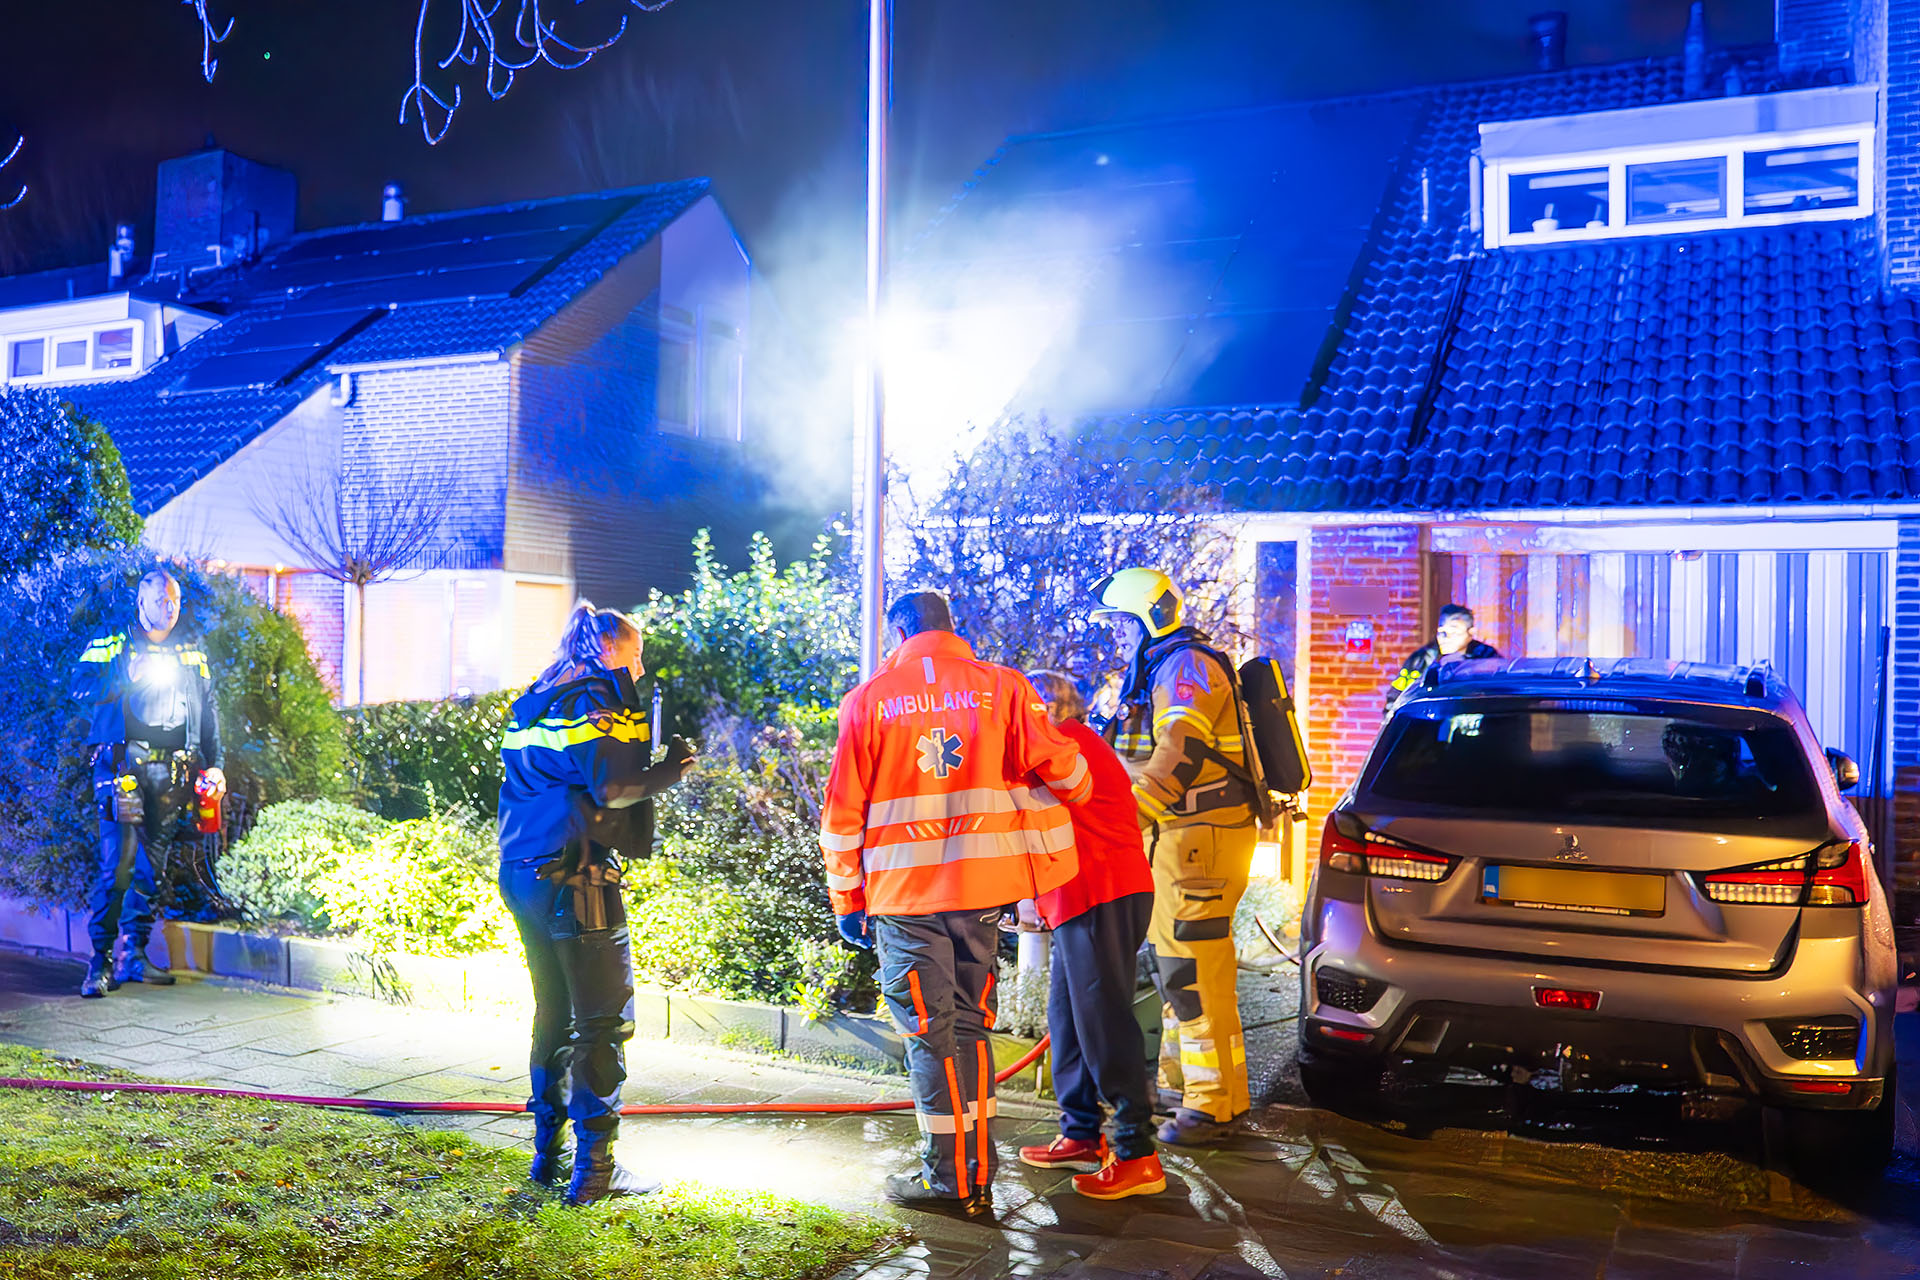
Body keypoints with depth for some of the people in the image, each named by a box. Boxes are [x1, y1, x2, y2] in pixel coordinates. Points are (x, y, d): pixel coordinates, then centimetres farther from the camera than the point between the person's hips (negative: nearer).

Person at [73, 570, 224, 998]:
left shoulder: (193, 654, 18)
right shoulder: (111, 645, 8)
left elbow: (208, 712, 20)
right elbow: (81, 689, -5)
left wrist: (214, 764, 13)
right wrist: (128, 677, -17)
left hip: (172, 771, 4)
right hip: (123, 765, -4)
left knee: (152, 866, 5)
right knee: (118, 861, -12)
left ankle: (133, 956, 12)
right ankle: (100, 961, -6)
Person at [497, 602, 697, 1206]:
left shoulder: (535, 698, 18)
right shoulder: (597, 697, -8)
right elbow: (612, 788, -18)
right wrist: (669, 771, -2)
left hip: (521, 873, 9)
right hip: (574, 879, -9)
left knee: (554, 1012, 18)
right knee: (605, 1021, -2)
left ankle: (549, 1151, 26)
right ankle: (594, 1169, 0)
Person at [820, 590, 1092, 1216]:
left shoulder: (869, 698, 2)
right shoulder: (1000, 685, 4)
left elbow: (843, 811, 2)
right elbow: (1059, 765, -4)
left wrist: (846, 899, 9)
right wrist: (1078, 793, 20)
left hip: (904, 890, -2)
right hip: (983, 885, 2)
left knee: (929, 1031, 6)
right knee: (969, 1024, 13)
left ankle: (948, 1176, 11)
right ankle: (977, 1177, 18)